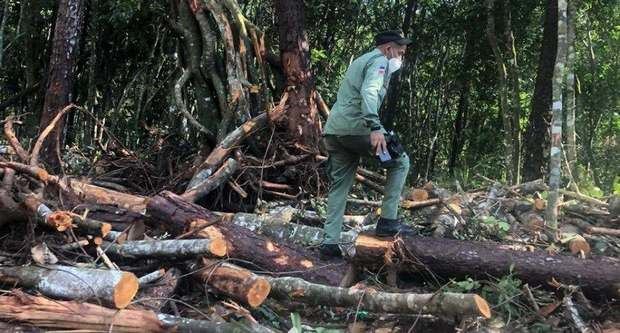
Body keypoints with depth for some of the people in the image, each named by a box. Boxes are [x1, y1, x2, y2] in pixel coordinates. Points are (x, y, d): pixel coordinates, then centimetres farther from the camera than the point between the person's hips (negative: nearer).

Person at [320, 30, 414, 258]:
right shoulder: (379, 61, -2)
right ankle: (388, 221, 1)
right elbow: (369, 92, -21)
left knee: (339, 186, 12)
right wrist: (375, 128, -33)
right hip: (355, 128, -9)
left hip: (333, 129, 9)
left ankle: (330, 242, 8)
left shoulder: (359, 61, 29)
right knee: (400, 162, 5)